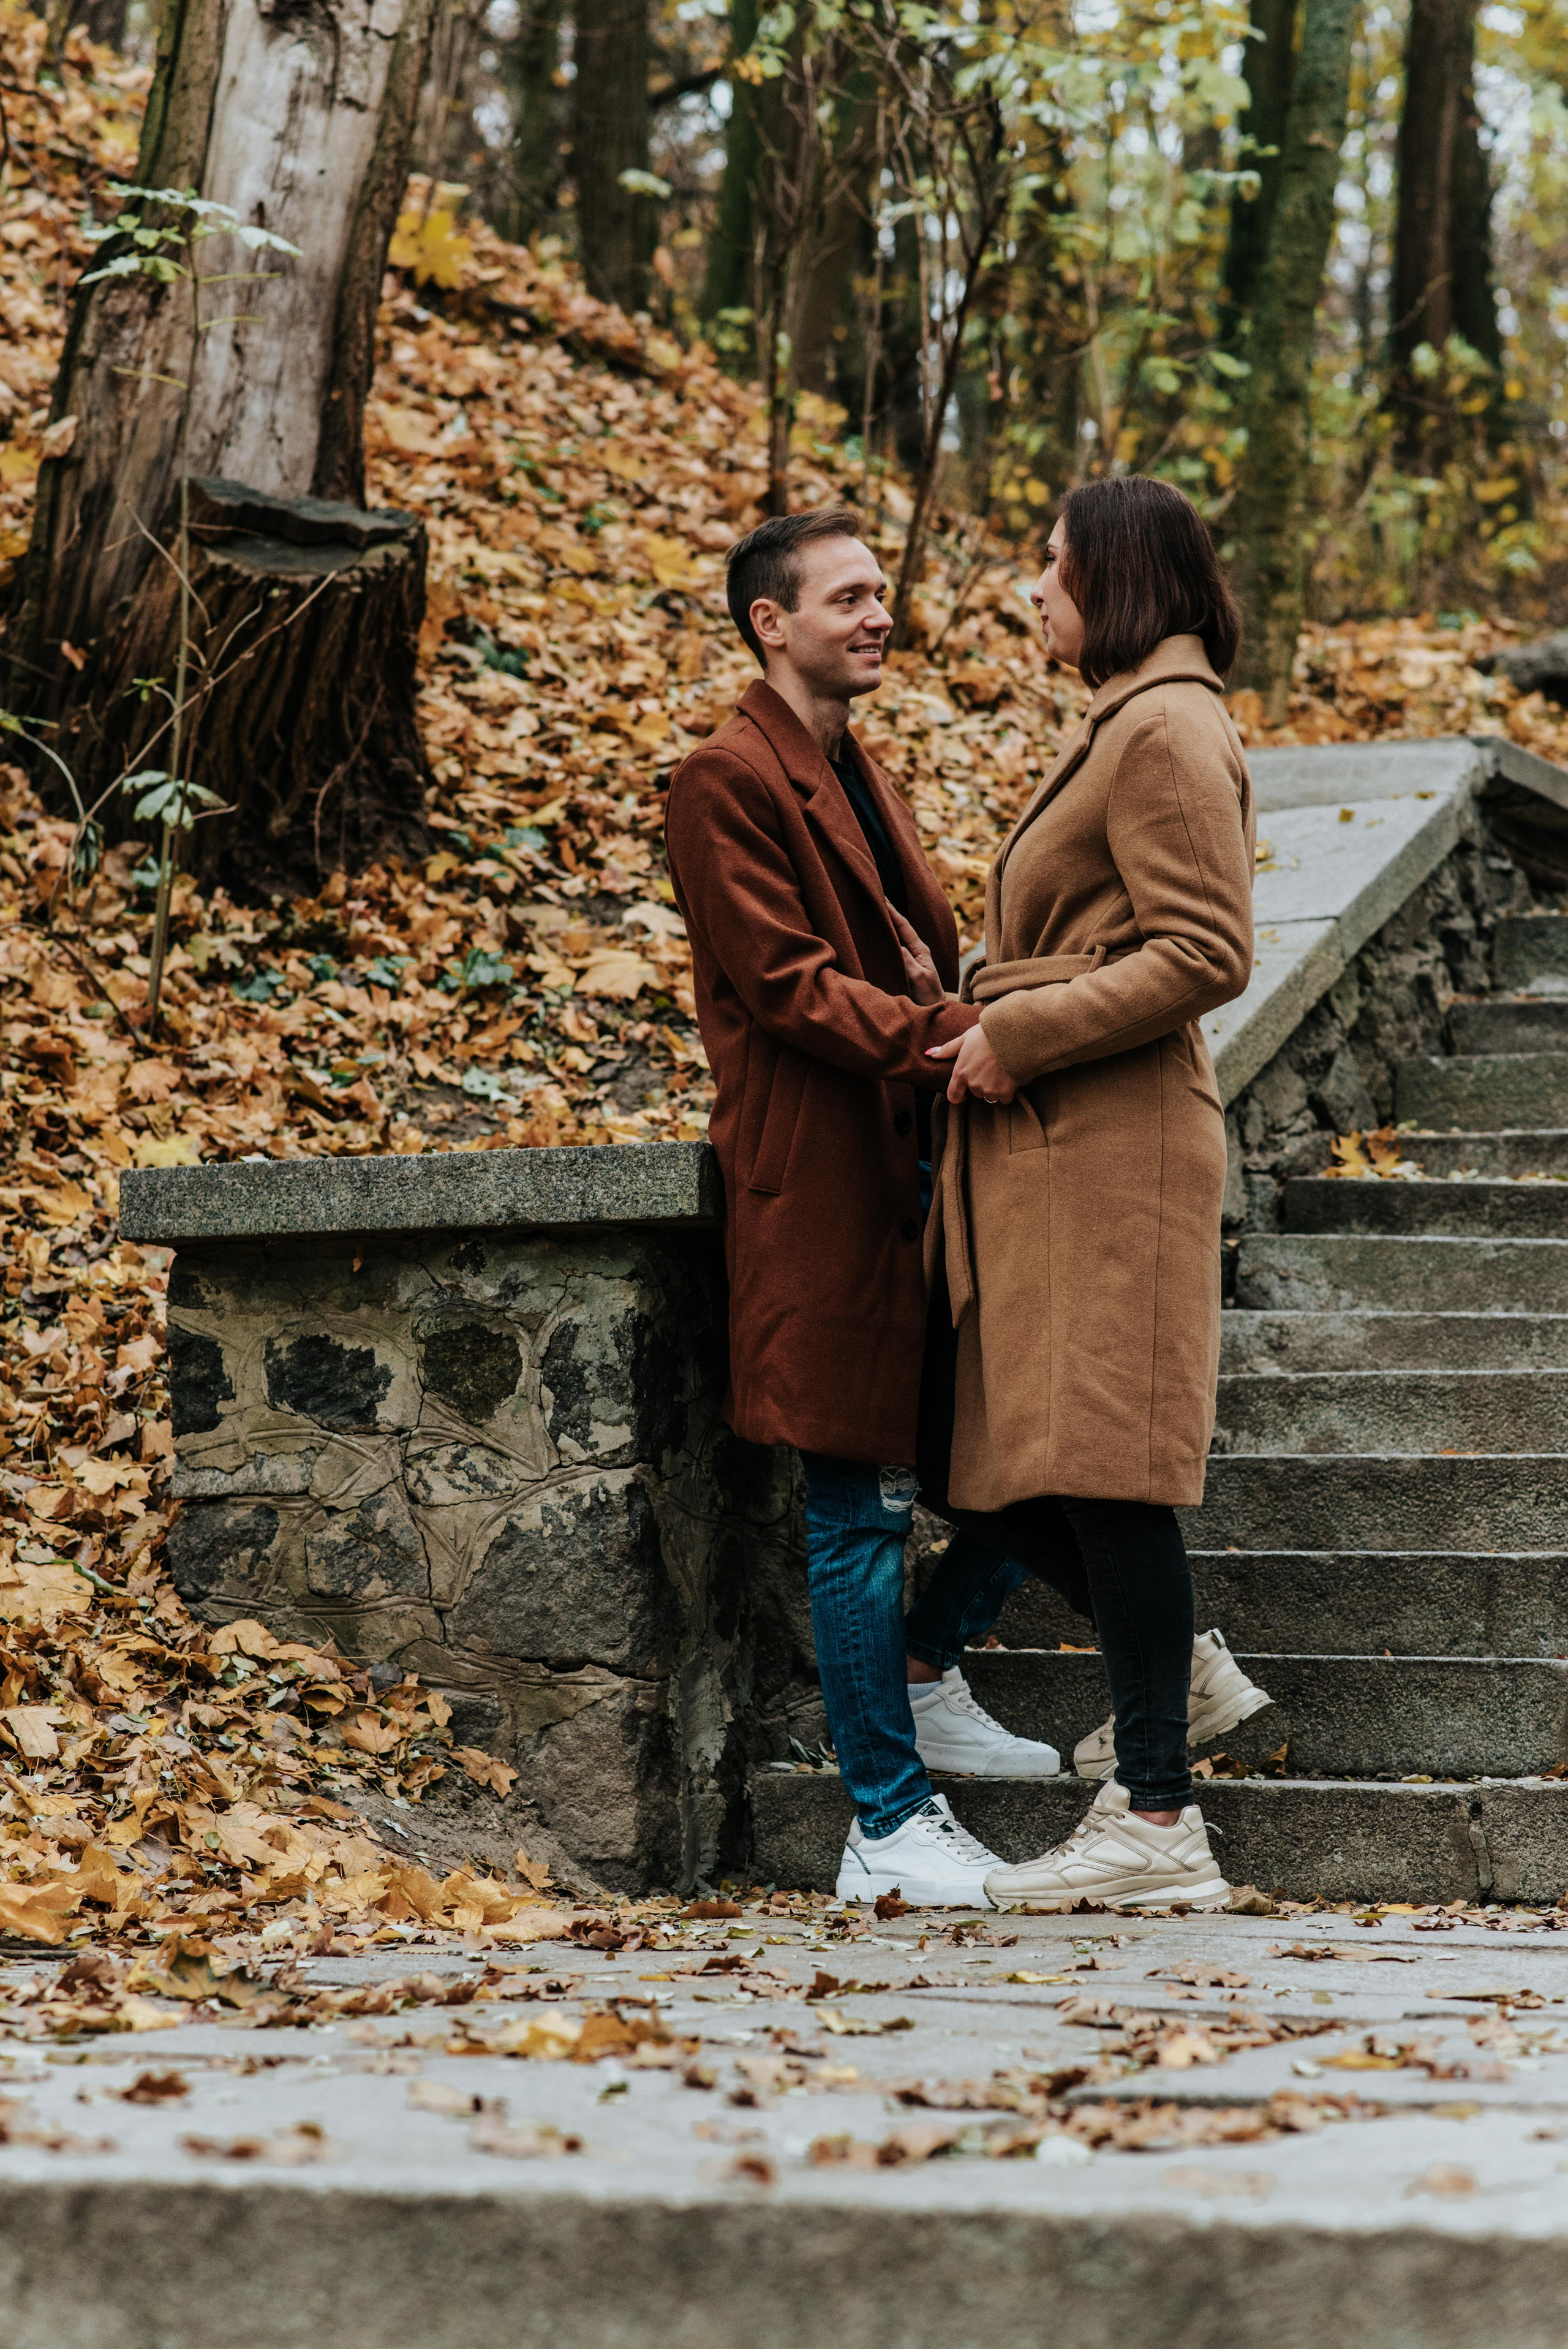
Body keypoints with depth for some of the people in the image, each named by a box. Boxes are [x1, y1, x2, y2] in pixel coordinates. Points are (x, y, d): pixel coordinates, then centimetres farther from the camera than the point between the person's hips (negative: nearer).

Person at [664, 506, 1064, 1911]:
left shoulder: (859, 778, 22)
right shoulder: (729, 782, -7)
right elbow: (786, 983, -16)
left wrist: (980, 1030, -1)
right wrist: (949, 1038, -24)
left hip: (922, 1163, 9)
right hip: (825, 1184, -9)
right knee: (864, 1505, -5)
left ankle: (923, 1676, 26)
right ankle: (888, 1831, 0)